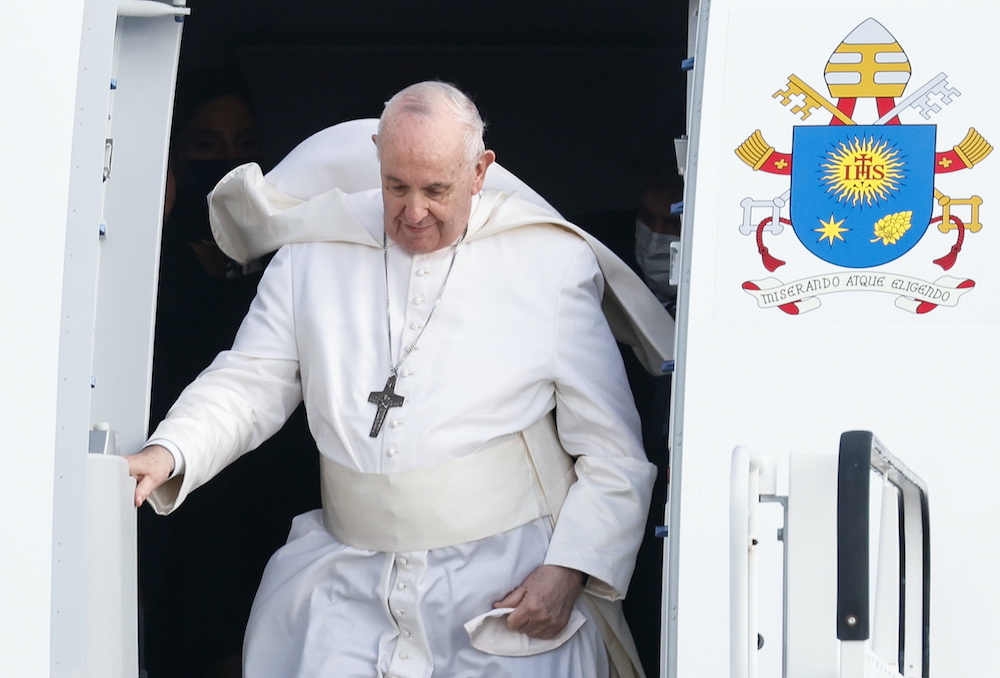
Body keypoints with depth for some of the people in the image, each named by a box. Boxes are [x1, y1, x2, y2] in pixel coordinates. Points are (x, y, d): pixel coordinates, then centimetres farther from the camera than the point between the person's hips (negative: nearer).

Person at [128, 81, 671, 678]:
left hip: (508, 580, -2)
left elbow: (615, 454, 1)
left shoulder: (550, 264, 2)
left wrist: (569, 568, -11)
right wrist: (171, 453, -7)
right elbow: (251, 383, 12)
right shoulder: (315, 253, 10)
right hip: (348, 582, 2)